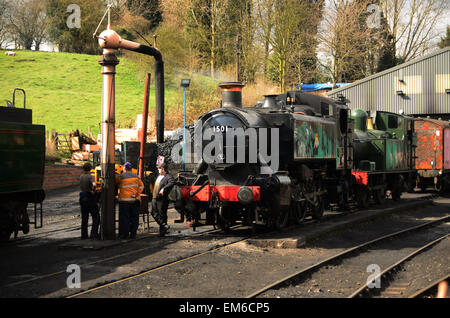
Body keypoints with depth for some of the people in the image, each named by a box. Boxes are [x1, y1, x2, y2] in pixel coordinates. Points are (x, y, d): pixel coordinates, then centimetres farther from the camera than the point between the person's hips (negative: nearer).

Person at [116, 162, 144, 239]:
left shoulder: (120, 177, -2)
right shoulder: (136, 177, 8)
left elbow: (115, 183, 8)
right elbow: (141, 186, 5)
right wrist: (137, 194, 2)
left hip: (124, 200, -3)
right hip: (135, 200, 3)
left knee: (124, 218, 1)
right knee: (134, 217, 8)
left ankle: (125, 234, -1)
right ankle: (133, 233, 6)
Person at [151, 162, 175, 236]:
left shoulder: (168, 177, -13)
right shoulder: (159, 176, 15)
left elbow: (172, 182, -32)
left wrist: (164, 188, -38)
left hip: (162, 199, -9)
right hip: (154, 198, 9)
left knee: (162, 214, -2)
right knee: (154, 213, 8)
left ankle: (162, 231, 6)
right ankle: (164, 225, 15)